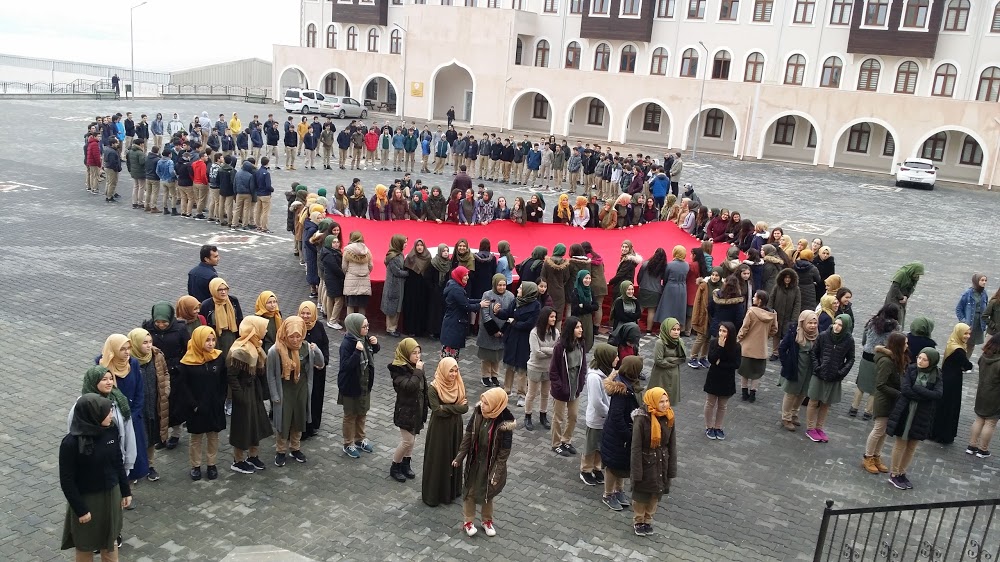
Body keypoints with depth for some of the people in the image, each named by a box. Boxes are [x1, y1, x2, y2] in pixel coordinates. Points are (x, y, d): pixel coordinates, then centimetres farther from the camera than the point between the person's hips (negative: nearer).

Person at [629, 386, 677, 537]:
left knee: (656, 493, 18)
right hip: (645, 462, -4)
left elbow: (672, 445, 1)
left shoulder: (669, 418, -8)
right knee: (641, 493, 13)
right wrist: (637, 472, -17)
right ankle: (638, 521, 36)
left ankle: (648, 520, 40)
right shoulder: (642, 419, -23)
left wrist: (672, 468, 2)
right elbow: (636, 447, -18)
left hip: (661, 463, 5)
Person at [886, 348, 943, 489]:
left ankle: (902, 473, 28)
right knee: (900, 444, 7)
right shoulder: (911, 370, -6)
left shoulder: (936, 376, -3)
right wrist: (925, 396, -18)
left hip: (922, 416, 2)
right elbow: (904, 389, -17)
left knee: (912, 446, 12)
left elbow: (938, 394, -17)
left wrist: (917, 388, -20)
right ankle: (893, 474, 18)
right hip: (904, 413, -2)